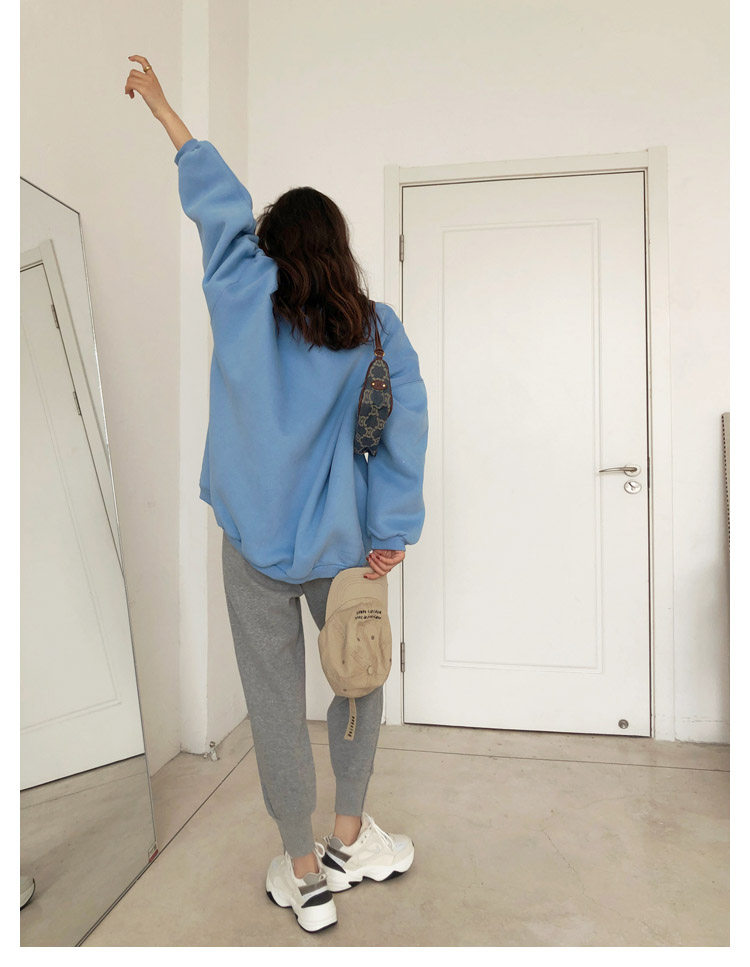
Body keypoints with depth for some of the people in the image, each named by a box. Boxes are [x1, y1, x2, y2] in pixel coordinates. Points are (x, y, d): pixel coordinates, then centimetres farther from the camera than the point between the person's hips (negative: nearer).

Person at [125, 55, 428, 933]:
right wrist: (393, 531, -3)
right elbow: (406, 420, -6)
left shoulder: (248, 299, -2)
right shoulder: (377, 325, 0)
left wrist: (161, 107, 24)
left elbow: (220, 204, 10)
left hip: (257, 545, -1)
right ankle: (349, 838, 39)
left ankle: (304, 875, 30)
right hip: (341, 543, 2)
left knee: (276, 706, 11)